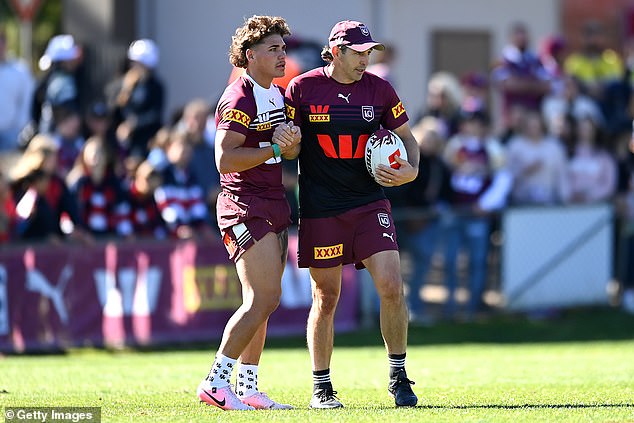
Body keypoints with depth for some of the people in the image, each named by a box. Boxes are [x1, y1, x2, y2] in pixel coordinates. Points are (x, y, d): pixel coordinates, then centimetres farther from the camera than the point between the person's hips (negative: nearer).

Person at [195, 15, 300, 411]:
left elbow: (289, 152, 22)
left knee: (260, 303, 9)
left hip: (274, 207, 9)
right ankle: (216, 382, -11)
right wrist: (273, 148, -19)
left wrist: (292, 142, -1)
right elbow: (225, 160, -21)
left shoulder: (278, 94, 16)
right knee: (265, 298, -16)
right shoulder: (239, 99, -14)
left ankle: (247, 388, 14)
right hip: (246, 208, -9)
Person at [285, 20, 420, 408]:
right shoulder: (303, 88, -2)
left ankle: (399, 377, 4)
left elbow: (407, 138, 13)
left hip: (370, 203, 2)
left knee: (392, 288, -11)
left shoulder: (379, 89, 3)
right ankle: (321, 387, 16)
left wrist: (412, 171, -5)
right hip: (320, 209, -2)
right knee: (326, 298, 3)